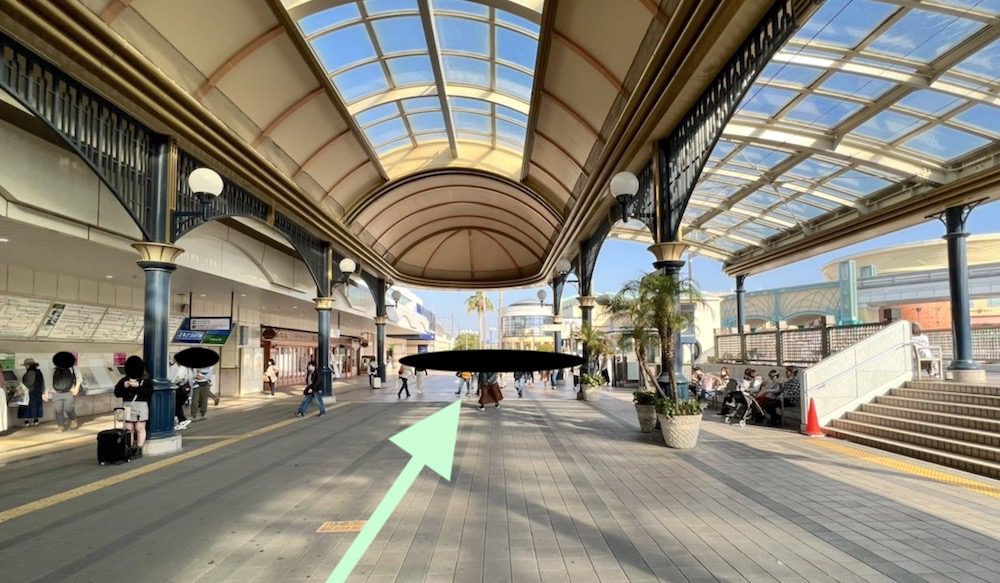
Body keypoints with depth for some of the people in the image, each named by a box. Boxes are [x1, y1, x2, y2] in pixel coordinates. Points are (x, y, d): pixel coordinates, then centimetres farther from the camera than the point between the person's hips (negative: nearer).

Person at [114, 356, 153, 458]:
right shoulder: (124, 380, 13)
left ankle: (139, 450, 4)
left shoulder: (146, 380, 3)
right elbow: (117, 393, 5)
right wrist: (125, 385, -10)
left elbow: (149, 392, -12)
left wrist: (137, 386, -18)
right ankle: (130, 449, 12)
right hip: (127, 406, 4)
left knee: (140, 428, -1)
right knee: (129, 429, 4)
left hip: (140, 406, -4)